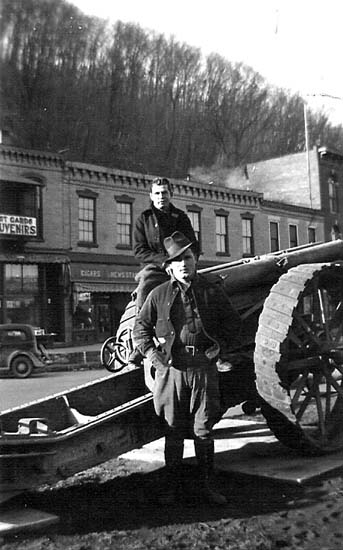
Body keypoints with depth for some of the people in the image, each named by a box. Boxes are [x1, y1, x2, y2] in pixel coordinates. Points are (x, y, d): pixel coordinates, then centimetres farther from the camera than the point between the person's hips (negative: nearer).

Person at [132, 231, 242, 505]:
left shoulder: (213, 290, 6)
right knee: (173, 430, 8)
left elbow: (234, 323, 12)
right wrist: (152, 354, -1)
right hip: (172, 368, 0)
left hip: (204, 367, 0)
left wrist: (221, 347, 1)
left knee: (203, 430, 6)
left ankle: (207, 485, 18)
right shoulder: (160, 294, 4)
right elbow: (141, 326, 11)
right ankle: (172, 485, 20)